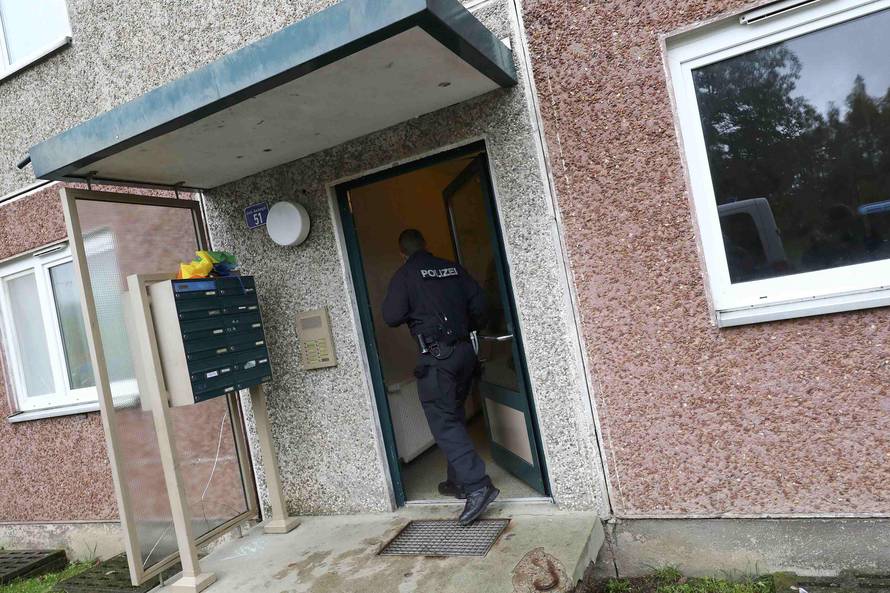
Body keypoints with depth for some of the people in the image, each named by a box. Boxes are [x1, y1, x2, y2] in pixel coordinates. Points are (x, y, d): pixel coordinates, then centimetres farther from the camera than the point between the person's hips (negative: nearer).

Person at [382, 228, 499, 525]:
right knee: (454, 417, 17)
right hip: (465, 350, 6)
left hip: (436, 355, -6)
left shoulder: (405, 275, -3)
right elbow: (478, 302, 5)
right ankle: (459, 481, 26)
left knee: (444, 423, -4)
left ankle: (478, 486, -14)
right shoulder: (452, 268, 10)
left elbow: (391, 317, -8)